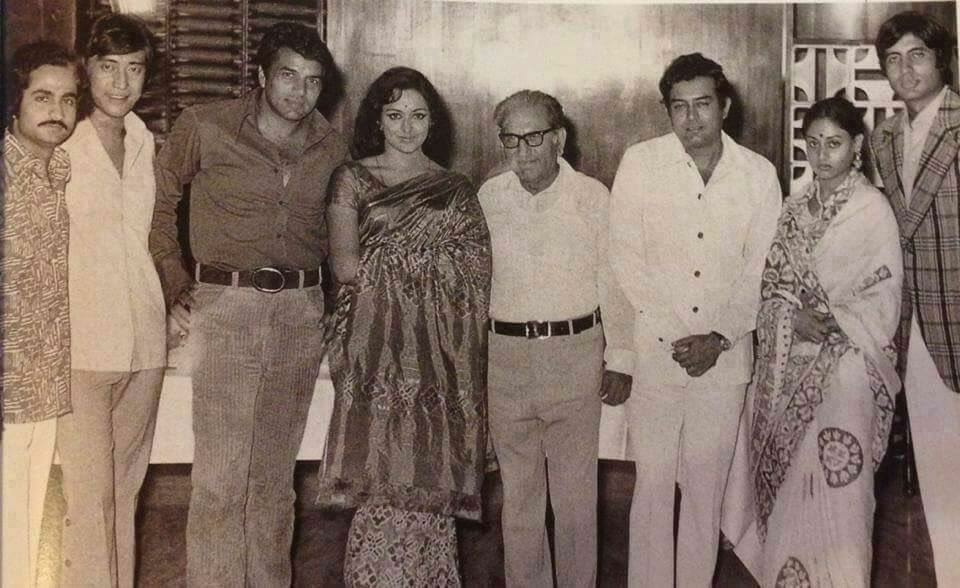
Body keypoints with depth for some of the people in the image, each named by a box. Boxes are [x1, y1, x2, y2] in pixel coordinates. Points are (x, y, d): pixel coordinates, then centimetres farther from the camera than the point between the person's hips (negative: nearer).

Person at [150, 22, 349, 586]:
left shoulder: (332, 148, 7)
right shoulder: (205, 127, -2)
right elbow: (160, 198, 8)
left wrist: (330, 292, 11)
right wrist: (175, 281, 4)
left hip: (301, 310, 3)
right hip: (226, 306, -3)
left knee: (276, 471, 11)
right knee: (220, 474, -5)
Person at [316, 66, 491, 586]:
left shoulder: (456, 190, 12)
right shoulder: (352, 179, 6)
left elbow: (478, 273, 6)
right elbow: (345, 265, -4)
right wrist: (430, 257, -2)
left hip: (439, 352, 2)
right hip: (377, 349, -2)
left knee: (431, 476, 5)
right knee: (383, 472, -2)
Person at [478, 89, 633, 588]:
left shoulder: (593, 197, -3)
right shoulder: (489, 197, 2)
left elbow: (612, 281, 2)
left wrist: (621, 360, 3)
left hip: (575, 353, -2)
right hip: (507, 354, 2)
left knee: (576, 489, 7)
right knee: (518, 487, 12)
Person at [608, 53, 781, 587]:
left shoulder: (759, 174, 0)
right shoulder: (640, 163, -4)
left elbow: (760, 270, 2)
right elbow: (626, 260, -4)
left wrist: (718, 338, -9)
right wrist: (672, 335, -10)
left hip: (725, 355, 1)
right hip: (654, 349, -1)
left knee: (707, 488, 10)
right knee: (653, 484, 4)